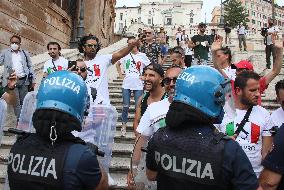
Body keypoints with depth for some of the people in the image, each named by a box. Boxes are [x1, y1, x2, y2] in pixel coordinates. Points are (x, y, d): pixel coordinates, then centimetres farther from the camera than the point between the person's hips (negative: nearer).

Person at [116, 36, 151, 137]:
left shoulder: (142, 56, 1)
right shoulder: (125, 55, 4)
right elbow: (118, 64, 20)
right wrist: (120, 74, 9)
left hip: (138, 85, -1)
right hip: (126, 84, 1)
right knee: (125, 106, 6)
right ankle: (124, 126, 18)